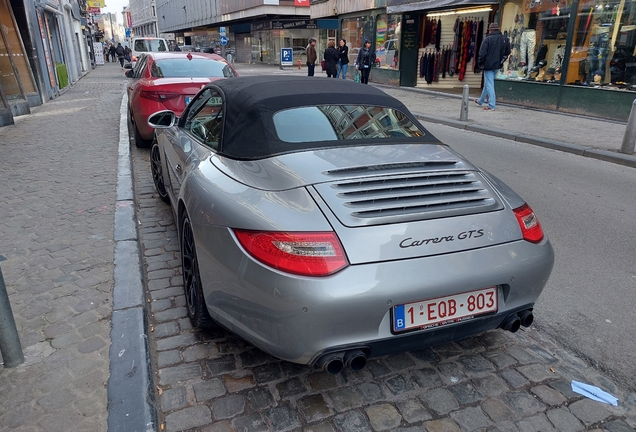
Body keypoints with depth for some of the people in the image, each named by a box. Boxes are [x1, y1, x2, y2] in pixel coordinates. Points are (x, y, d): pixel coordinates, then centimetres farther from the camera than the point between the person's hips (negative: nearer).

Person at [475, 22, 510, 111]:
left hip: (488, 65, -7)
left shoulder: (488, 39, -13)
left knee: (489, 84, -4)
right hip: (497, 65, 7)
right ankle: (480, 101, 35)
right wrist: (501, 60, 18)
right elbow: (507, 52, 10)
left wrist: (480, 63, -1)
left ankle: (491, 105, -7)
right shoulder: (505, 39, 6)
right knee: (488, 83, 20)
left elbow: (482, 54, -14)